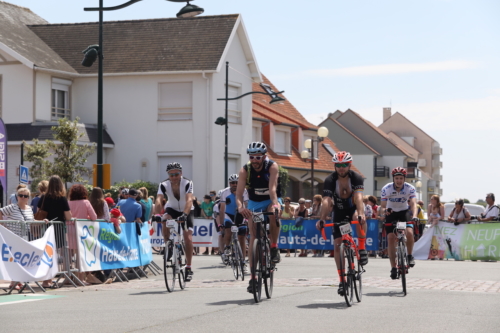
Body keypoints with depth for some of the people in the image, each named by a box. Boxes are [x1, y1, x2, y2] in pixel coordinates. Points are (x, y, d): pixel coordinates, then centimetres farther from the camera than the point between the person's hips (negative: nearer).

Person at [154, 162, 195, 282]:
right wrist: (158, 215, -51)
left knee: (188, 238, -15)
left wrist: (184, 215, -56)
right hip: (172, 209, 2)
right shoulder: (164, 185, -21)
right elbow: (158, 201, -34)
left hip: (186, 211, -2)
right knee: (165, 221, -32)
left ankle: (188, 268, -6)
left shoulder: (187, 183, -27)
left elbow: (189, 200, -40)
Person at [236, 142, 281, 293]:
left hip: (270, 200, -1)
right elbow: (239, 192, -28)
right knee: (253, 236, -9)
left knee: (273, 214, -36)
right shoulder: (245, 170, -18)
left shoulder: (272, 166, -21)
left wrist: (274, 204, -52)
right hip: (254, 203, 1)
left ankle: (274, 247, -14)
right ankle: (252, 277, -7)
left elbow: (272, 188, -34)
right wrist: (240, 206, -48)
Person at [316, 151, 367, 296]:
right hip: (339, 212, 2)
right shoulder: (330, 180, -20)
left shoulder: (356, 178, -22)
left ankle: (362, 249, -19)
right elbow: (326, 201, -31)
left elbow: (359, 198, -37)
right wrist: (322, 219, -46)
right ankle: (342, 280, 0)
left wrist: (361, 214, -55)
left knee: (358, 218, -38)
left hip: (353, 209, -2)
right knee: (337, 245, -7)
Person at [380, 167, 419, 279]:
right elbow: (383, 207, -19)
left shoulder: (410, 188, -21)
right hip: (391, 213, 0)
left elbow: (413, 204, -31)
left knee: (409, 232, -26)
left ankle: (410, 256, -2)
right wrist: (385, 210, -44)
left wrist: (414, 216, -50)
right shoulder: (386, 189, -21)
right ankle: (393, 268, -6)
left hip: (404, 212, 0)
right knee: (391, 238, -13)